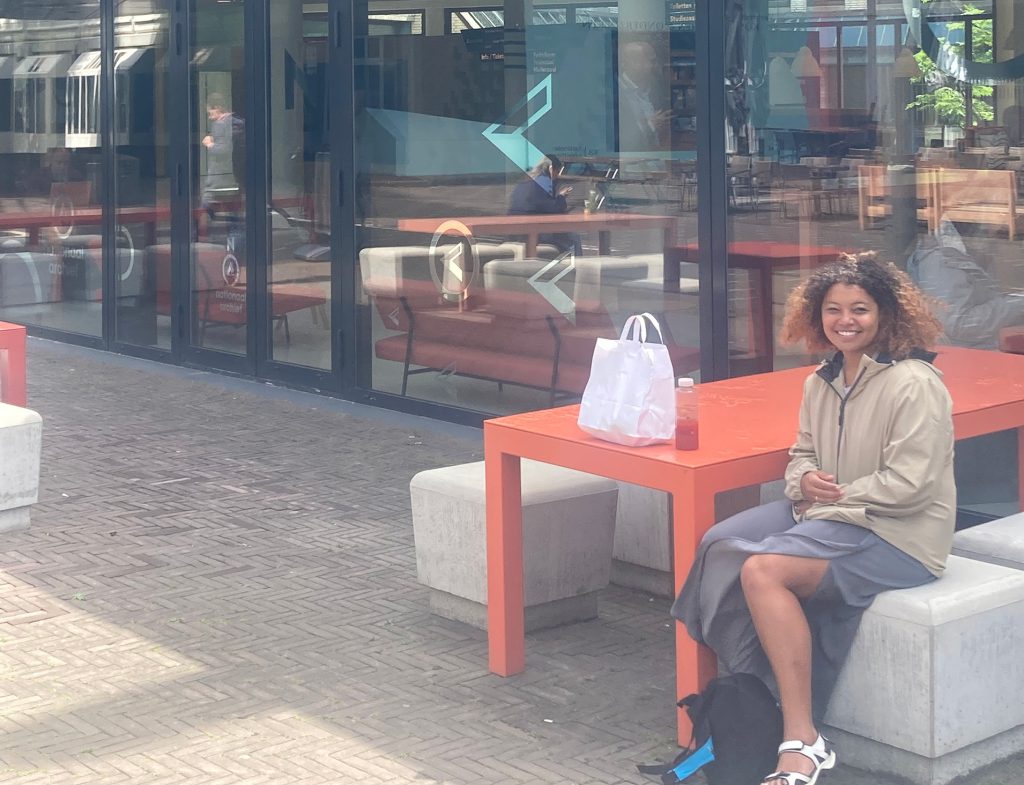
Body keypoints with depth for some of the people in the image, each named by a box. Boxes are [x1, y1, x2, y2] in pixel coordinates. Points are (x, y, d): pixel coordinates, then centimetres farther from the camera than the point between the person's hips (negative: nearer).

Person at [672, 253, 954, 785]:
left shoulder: (914, 384, -15)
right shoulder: (822, 382, 10)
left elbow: (909, 485, -19)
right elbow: (803, 455, 17)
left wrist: (835, 496, -15)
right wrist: (805, 481, -6)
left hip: (897, 535, -9)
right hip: (827, 515, 9)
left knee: (763, 570, -28)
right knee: (719, 543, -10)